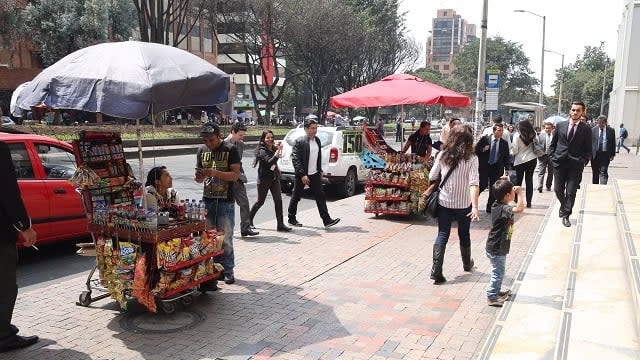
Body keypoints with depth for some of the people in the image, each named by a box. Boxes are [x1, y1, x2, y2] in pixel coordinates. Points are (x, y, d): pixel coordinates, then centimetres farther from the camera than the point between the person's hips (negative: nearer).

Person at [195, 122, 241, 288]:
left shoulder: (230, 150, -5)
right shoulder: (202, 151, 9)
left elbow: (236, 175, -11)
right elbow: (199, 178, 15)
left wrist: (214, 172, -23)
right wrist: (199, 176, -9)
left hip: (226, 201, -4)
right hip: (207, 200, 4)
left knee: (225, 239, 3)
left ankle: (227, 271, 14)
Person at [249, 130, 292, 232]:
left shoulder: (273, 148, 7)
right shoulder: (262, 151, -13)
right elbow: (269, 162, -30)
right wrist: (278, 151, -35)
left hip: (274, 178, 6)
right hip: (264, 179, -6)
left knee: (278, 200, -4)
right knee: (260, 201, 6)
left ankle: (280, 225, -3)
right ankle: (249, 219, 28)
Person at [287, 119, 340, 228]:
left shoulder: (317, 140, 8)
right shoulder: (299, 141, -15)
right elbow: (295, 159, -18)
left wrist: (320, 170, 13)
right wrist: (302, 175, -21)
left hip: (314, 174, 6)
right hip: (302, 175, -6)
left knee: (320, 196, 1)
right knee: (296, 197, 8)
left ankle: (327, 220, 2)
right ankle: (292, 219, 22)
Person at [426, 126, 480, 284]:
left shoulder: (442, 155, -4)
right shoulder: (471, 158, -10)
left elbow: (432, 177, 2)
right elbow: (473, 183, -20)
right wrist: (475, 207, -25)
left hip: (444, 202, 1)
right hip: (464, 204, -1)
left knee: (442, 235, 5)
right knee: (464, 235, 19)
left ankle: (436, 270, -6)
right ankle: (467, 264, 40)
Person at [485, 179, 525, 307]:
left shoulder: (496, 205, 0)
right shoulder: (503, 209, -28)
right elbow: (520, 208, -45)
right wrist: (519, 193, -30)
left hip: (495, 247, 10)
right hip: (497, 249, -10)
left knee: (498, 272, 24)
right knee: (498, 273, 4)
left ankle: (496, 291, 38)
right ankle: (491, 297, 14)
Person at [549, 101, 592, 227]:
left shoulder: (586, 129, -1)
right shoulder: (560, 125, 4)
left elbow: (588, 150, 3)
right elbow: (553, 144, 11)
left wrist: (583, 162, -9)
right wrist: (552, 158, 1)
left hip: (575, 165, -2)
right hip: (559, 163, 2)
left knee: (571, 192, -1)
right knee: (558, 189, 9)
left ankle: (565, 215, 12)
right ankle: (564, 206, 37)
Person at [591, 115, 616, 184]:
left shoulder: (611, 130, 2)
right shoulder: (593, 130, 2)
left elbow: (613, 143, 5)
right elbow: (590, 143, 3)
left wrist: (613, 154, -1)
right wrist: (589, 154, -2)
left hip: (605, 155, -1)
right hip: (595, 154, 1)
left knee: (603, 172, -9)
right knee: (595, 173, 10)